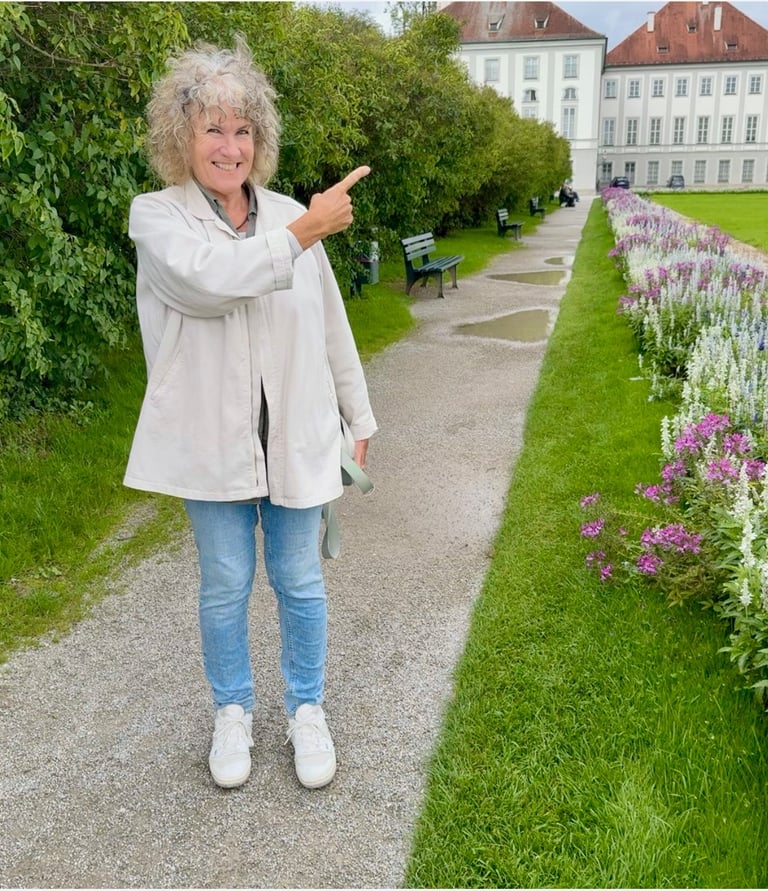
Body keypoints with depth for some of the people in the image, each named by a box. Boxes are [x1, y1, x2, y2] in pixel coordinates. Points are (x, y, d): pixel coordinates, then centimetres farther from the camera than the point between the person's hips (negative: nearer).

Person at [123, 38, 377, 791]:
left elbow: (330, 325, 7)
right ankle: (233, 711, 36)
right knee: (224, 586, 12)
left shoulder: (290, 215, 2)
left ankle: (307, 709, 34)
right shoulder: (157, 216, -5)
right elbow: (209, 280, -27)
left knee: (300, 582, 12)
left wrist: (359, 416, 10)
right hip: (211, 441, -1)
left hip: (295, 436, 2)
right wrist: (304, 233, -22)